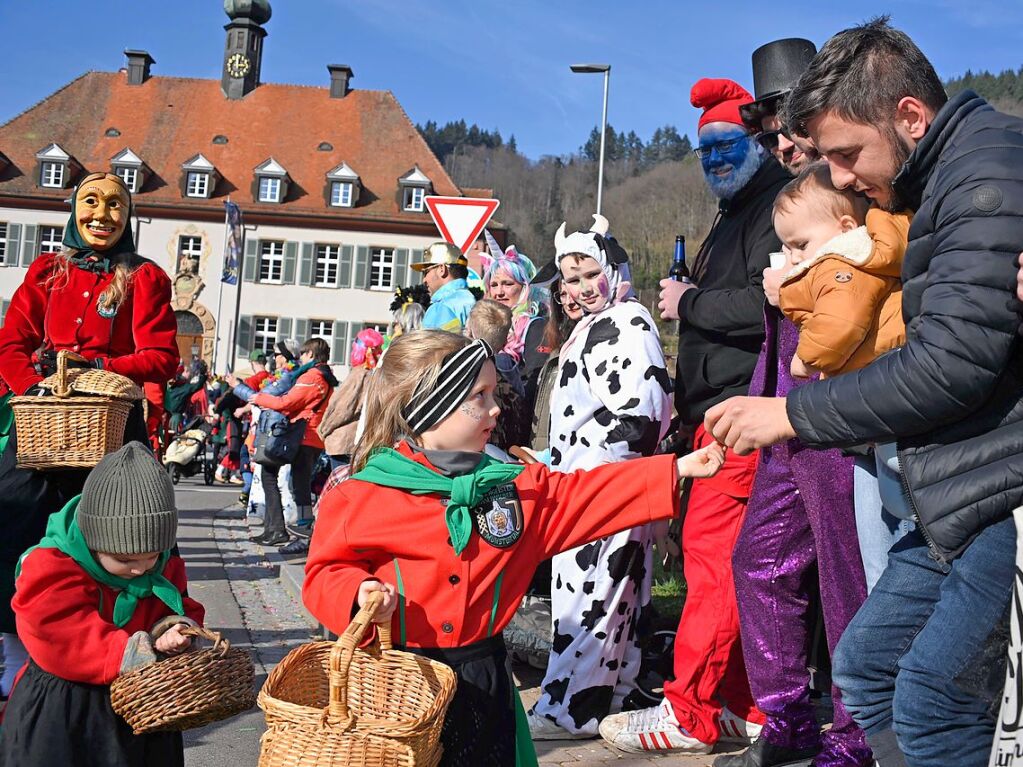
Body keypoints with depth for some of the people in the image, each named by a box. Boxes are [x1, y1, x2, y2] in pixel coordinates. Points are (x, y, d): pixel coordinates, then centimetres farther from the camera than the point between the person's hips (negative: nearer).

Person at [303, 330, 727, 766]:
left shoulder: (510, 485, 3)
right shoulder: (361, 497, -9)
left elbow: (588, 497, 4)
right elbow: (327, 572, -4)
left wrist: (675, 470, 1)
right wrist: (359, 592, -26)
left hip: (482, 679, 4)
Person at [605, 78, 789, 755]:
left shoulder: (778, 209, -6)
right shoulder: (733, 219, 27)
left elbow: (769, 306, -22)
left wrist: (690, 304, -9)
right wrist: (689, 395, 17)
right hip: (720, 409, 11)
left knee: (712, 550, -11)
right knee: (735, 557, 10)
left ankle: (689, 716, -5)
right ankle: (747, 708, 16)